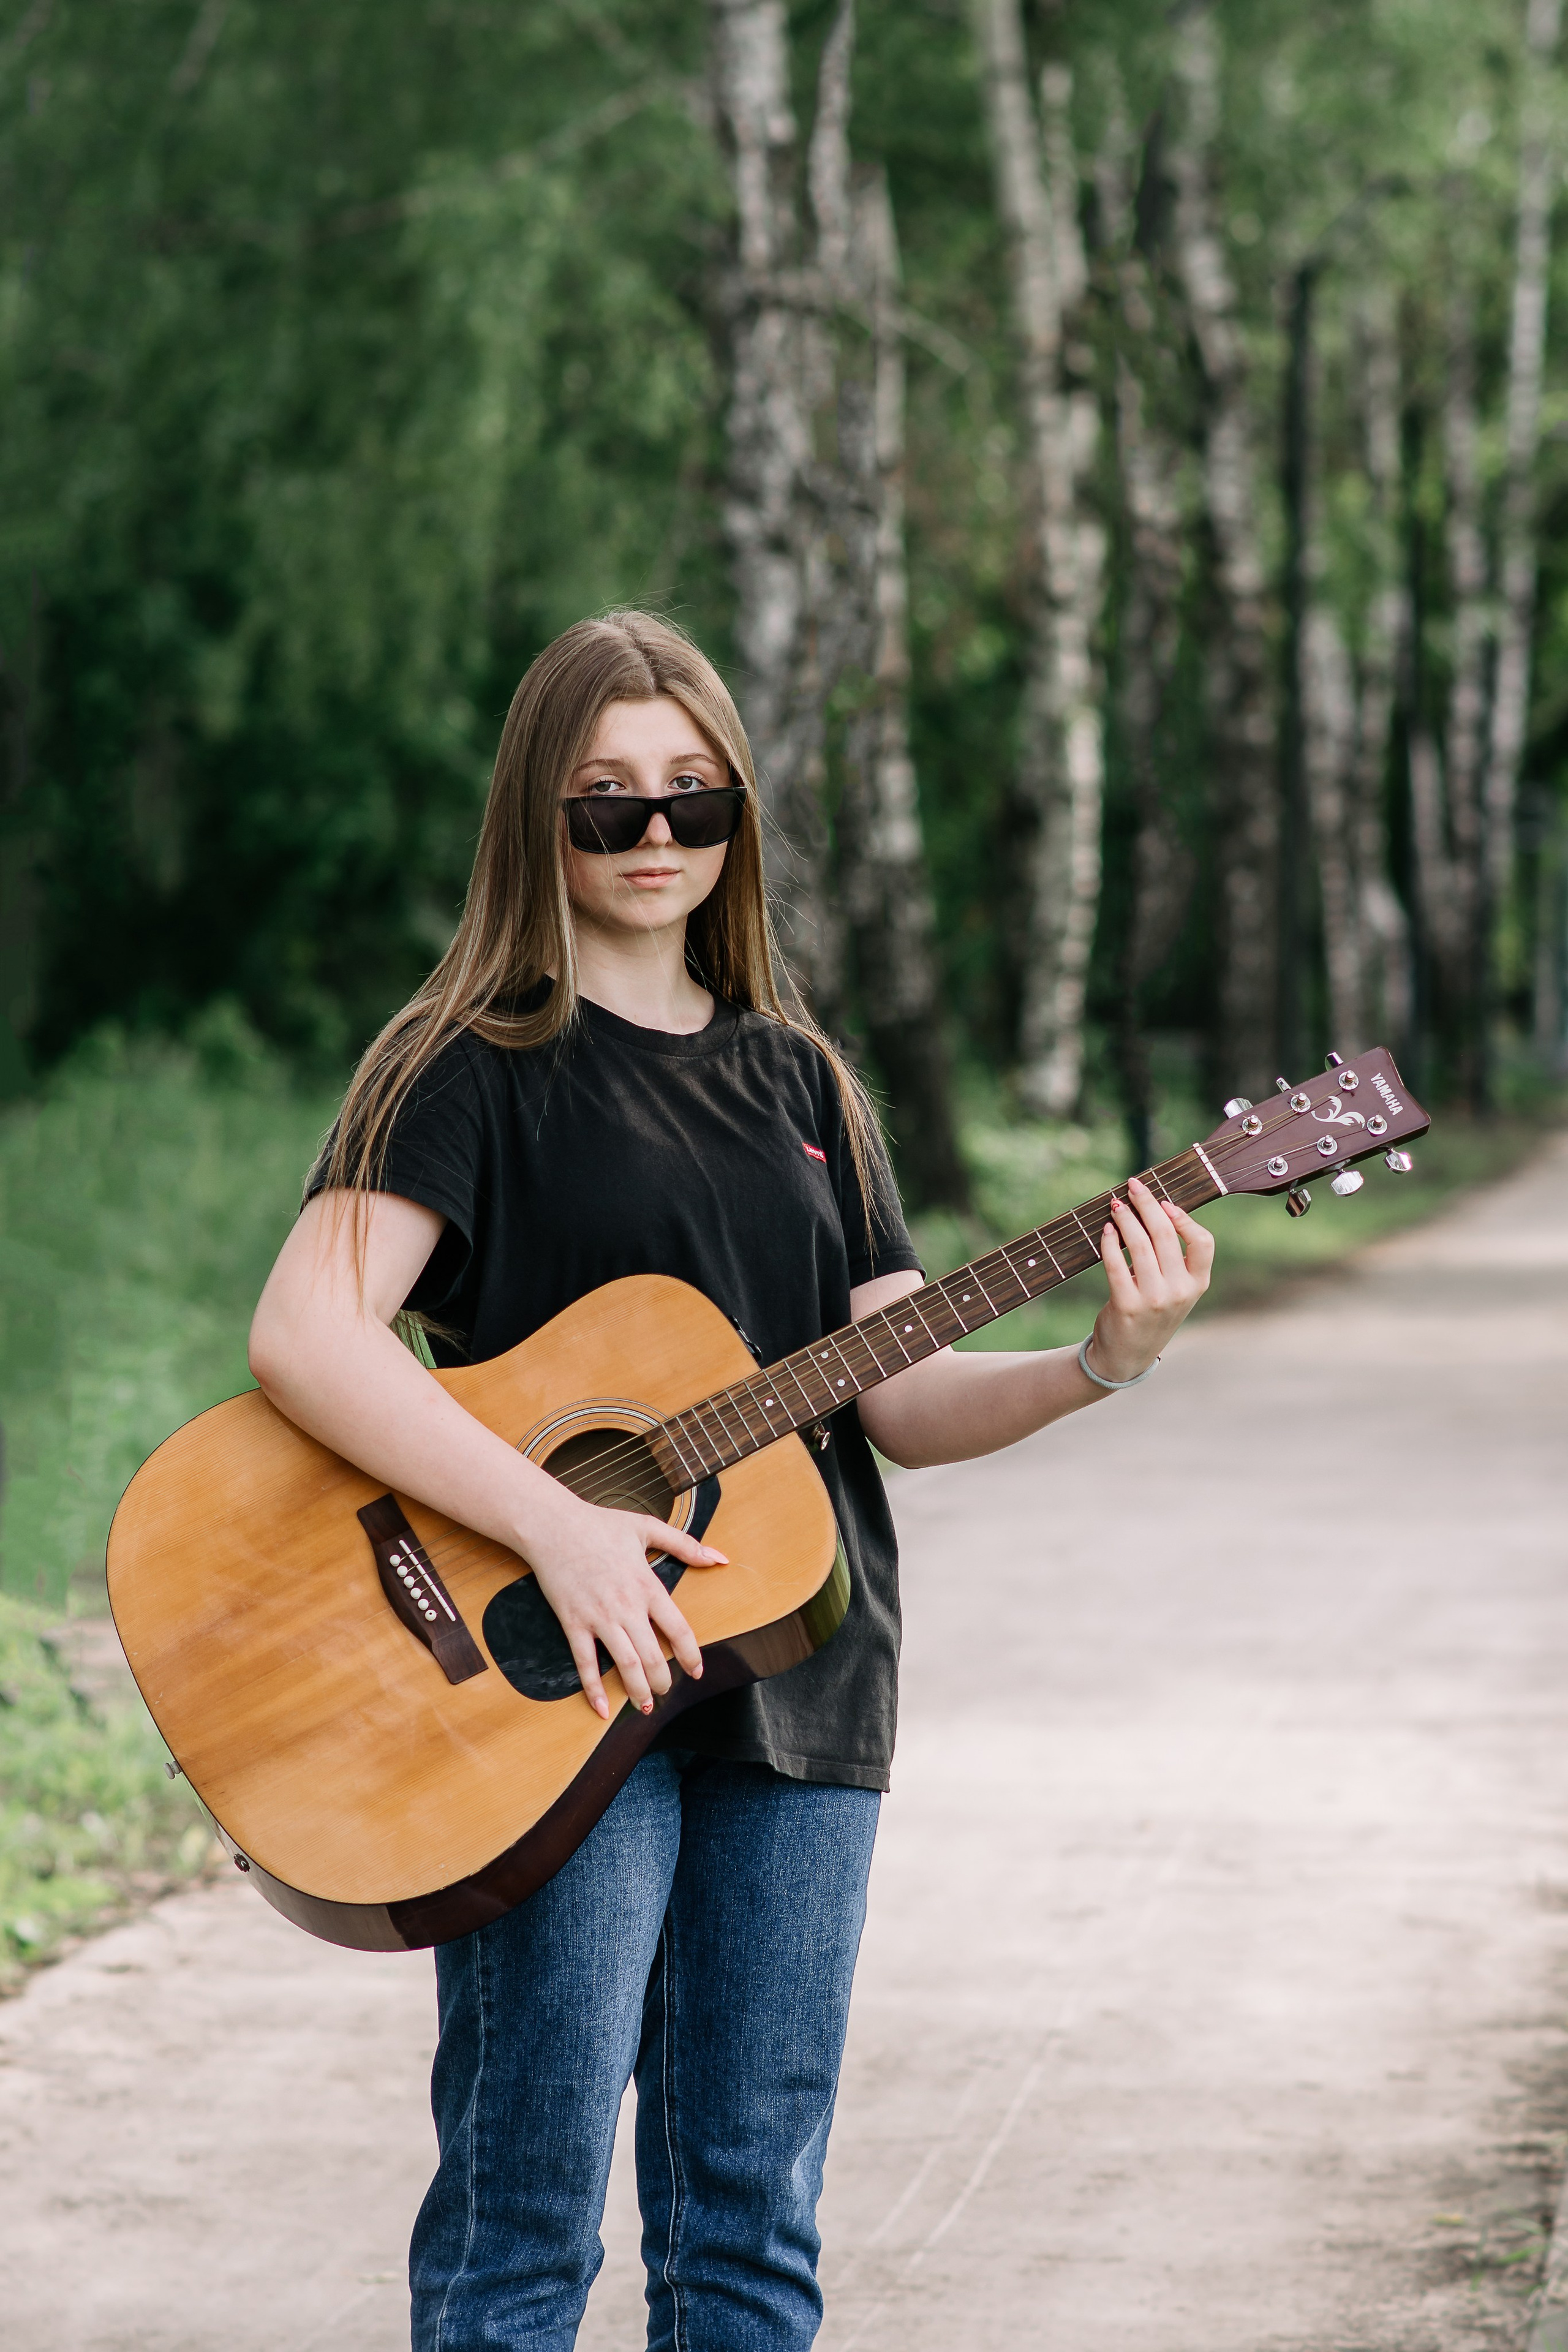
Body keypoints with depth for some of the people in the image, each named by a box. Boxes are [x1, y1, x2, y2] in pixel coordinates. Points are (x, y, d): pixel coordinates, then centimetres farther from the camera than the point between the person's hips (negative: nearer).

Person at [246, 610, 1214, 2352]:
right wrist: (554, 1526, -24)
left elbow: (901, 1400, 11)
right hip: (554, 1689, -5)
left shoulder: (798, 1083, 16)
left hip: (792, 1676, 5)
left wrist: (1103, 1361, -8)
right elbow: (303, 1337, -16)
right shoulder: (473, 1064, -2)